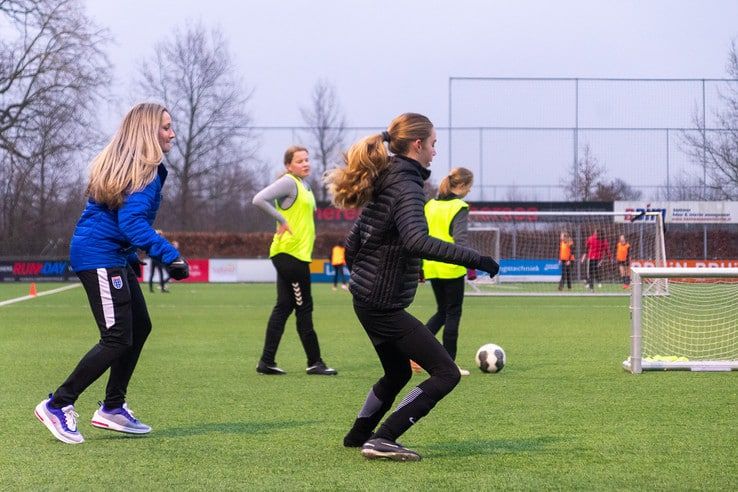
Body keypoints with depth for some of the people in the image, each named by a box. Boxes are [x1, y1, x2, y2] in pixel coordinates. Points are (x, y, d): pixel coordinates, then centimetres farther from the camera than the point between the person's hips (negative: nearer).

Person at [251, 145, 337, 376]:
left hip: (298, 254, 9)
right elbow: (259, 200, -22)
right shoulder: (288, 182, -11)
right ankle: (315, 362, 2)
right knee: (304, 308, -4)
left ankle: (267, 361, 9)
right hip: (289, 252, -9)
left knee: (284, 307, 8)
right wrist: (282, 221, -19)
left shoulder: (304, 186, 17)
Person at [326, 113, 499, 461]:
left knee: (397, 373, 28)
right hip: (385, 305, -10)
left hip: (367, 299, 10)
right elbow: (417, 242, -35)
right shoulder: (407, 187, -18)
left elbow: (353, 242, 18)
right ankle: (382, 440, -12)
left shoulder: (384, 182, 11)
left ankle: (358, 437, 38)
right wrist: (473, 259, -33)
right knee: (446, 373, -8)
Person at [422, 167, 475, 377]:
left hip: (432, 267, 6)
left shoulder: (430, 205, 9)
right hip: (451, 268, -6)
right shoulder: (459, 207, -11)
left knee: (441, 312, 19)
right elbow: (460, 239, -20)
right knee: (453, 314, 4)